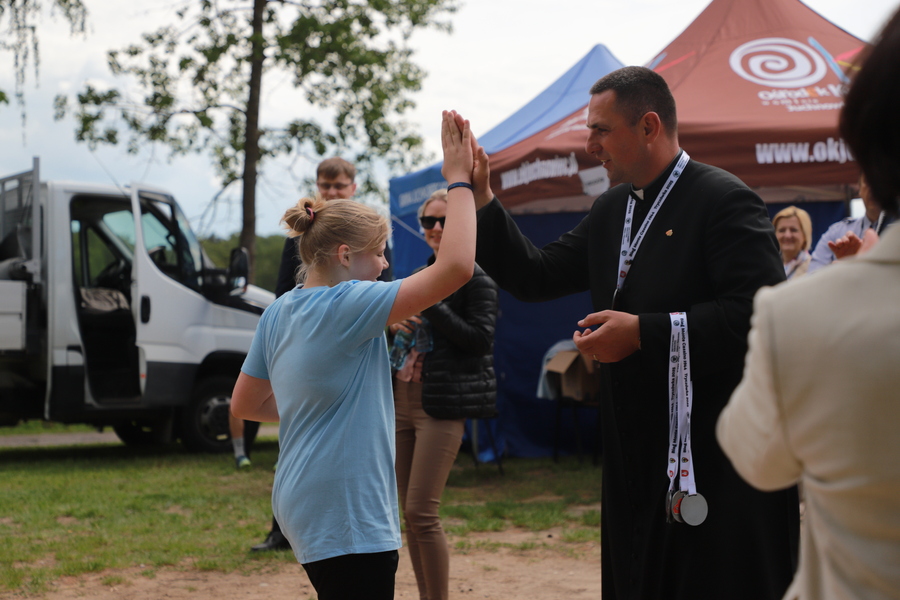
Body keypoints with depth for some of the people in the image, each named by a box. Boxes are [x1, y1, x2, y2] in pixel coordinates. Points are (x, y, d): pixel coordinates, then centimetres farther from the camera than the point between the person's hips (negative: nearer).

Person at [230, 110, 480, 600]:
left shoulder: (279, 312, 8)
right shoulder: (348, 304, -17)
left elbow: (244, 405, 17)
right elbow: (455, 267, -22)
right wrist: (458, 178, -13)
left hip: (307, 502, 9)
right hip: (346, 513, -9)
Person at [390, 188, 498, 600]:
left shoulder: (475, 277, -5)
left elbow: (480, 339, -14)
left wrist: (432, 305, -16)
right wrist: (395, 325, 3)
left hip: (442, 404, -8)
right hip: (402, 397, 8)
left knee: (421, 512, -11)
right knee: (409, 512, 9)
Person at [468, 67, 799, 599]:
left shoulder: (724, 201, -12)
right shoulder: (611, 211, 14)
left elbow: (758, 315, -22)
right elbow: (535, 277, 15)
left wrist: (643, 332, -21)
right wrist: (480, 196, 5)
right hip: (640, 461, 8)